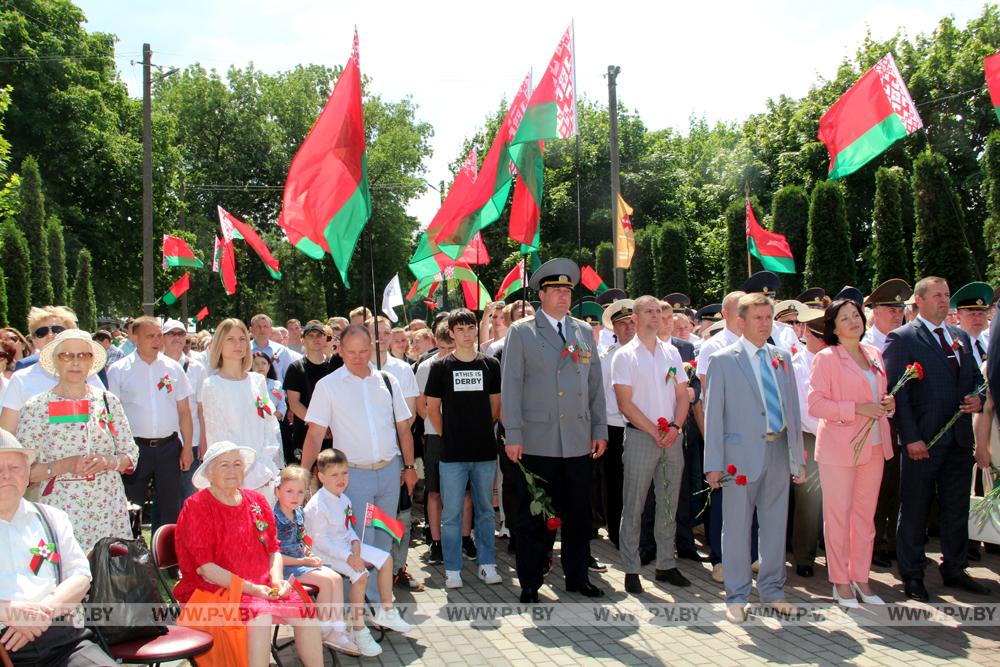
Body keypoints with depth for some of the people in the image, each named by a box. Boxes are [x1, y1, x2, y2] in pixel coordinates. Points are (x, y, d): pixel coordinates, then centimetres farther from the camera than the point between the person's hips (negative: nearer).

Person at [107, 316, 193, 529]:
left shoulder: (173, 368, 6)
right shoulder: (118, 370, 0)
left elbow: (184, 410, 8)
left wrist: (188, 447, 3)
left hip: (169, 446, 2)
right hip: (135, 447, -2)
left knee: (170, 509, 10)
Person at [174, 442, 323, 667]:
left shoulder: (256, 501, 12)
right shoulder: (197, 507, -7)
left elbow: (273, 549, 16)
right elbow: (204, 567, -13)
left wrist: (277, 580, -4)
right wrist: (250, 588, -19)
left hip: (262, 587, 6)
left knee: (305, 611, -15)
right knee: (260, 615, -32)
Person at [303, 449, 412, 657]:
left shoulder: (343, 499, 6)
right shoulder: (316, 506, -22)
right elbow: (320, 541, -22)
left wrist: (355, 543, -7)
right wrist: (348, 557, -26)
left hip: (347, 546, 9)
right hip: (326, 553, -9)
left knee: (386, 559, 3)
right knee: (360, 575, -29)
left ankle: (386, 611, 18)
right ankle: (358, 630, -16)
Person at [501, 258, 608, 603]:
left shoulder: (585, 332, 13)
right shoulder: (521, 332, 1)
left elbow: (595, 384, 14)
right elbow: (511, 386, -3)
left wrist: (600, 429, 9)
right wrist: (513, 435, -8)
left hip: (578, 441, 4)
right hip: (537, 441, -3)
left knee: (578, 514, 11)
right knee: (532, 516, 5)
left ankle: (577, 576, 27)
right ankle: (530, 583, 18)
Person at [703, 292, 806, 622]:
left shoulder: (782, 357, 11)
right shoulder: (724, 360, -3)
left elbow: (792, 407, 13)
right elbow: (713, 413, -5)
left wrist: (798, 457, 10)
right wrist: (714, 463, -9)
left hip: (778, 451, 5)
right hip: (742, 453, -4)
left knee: (775, 523, 13)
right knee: (737, 526, 3)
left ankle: (772, 589, 29)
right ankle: (736, 596, 17)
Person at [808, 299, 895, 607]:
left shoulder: (875, 354, 11)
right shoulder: (826, 357, -8)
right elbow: (815, 404, -14)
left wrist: (888, 403, 0)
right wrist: (857, 408, -20)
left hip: (873, 445, 6)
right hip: (838, 446, -6)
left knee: (865, 514, 12)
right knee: (838, 515, 4)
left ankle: (860, 578, 25)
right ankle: (840, 581, 16)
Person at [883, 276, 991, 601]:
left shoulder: (961, 337, 13)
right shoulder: (902, 338, -7)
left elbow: (977, 377, 20)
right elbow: (896, 392, -11)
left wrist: (978, 398, -4)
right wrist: (910, 437, -16)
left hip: (960, 439, 6)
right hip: (922, 440, -6)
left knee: (957, 508, 16)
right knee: (914, 510, 5)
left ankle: (955, 569, 31)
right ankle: (912, 575, 17)